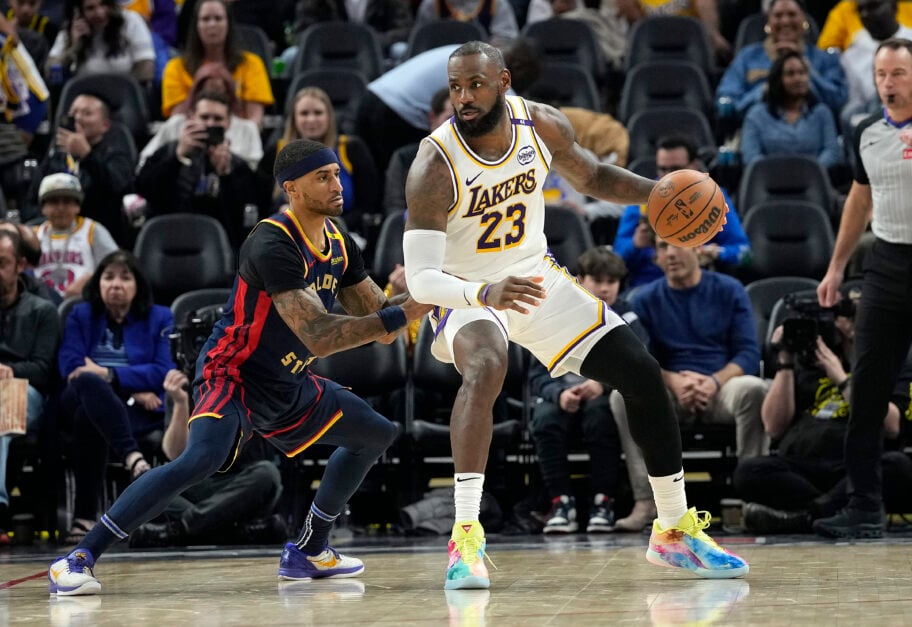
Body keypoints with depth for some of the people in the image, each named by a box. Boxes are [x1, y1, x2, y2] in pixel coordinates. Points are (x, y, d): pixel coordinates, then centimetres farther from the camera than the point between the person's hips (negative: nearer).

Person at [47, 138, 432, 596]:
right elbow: (317, 337, -31)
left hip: (287, 385, 9)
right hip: (233, 374, -9)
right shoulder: (272, 246, -24)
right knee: (203, 458, -34)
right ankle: (78, 559, -30)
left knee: (376, 435, 17)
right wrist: (401, 314, -30)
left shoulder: (339, 244, 4)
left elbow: (376, 317, 10)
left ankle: (308, 551, 25)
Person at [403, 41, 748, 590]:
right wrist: (485, 293, -49)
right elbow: (420, 279, -31)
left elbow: (591, 177, 8)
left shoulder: (542, 124, -13)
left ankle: (675, 532, 17)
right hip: (468, 293, -5)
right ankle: (466, 538, -39)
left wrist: (656, 191, -10)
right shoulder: (435, 167, -28)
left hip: (536, 276, 5)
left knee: (642, 374, 1)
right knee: (486, 366, -38)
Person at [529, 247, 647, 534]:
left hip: (607, 397, -2)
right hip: (564, 395, 2)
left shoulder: (626, 319, 1)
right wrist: (559, 394, -24)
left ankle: (603, 501, -26)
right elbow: (539, 373, -2)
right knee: (545, 418, -32)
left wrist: (603, 384, -28)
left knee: (599, 413, -37)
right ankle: (561, 501, -25)